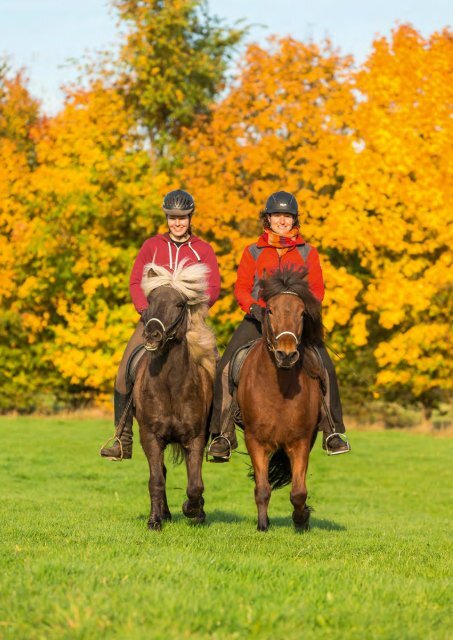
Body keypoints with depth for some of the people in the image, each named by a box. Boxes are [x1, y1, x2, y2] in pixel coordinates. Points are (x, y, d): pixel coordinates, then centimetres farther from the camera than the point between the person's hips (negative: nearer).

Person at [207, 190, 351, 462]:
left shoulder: (308, 253, 11)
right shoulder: (253, 253, 10)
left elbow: (317, 289, 8)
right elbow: (241, 288, 8)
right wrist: (254, 307, -12)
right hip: (259, 318, 0)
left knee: (325, 367, -21)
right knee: (226, 368, -18)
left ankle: (333, 431, -8)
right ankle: (223, 434, -7)